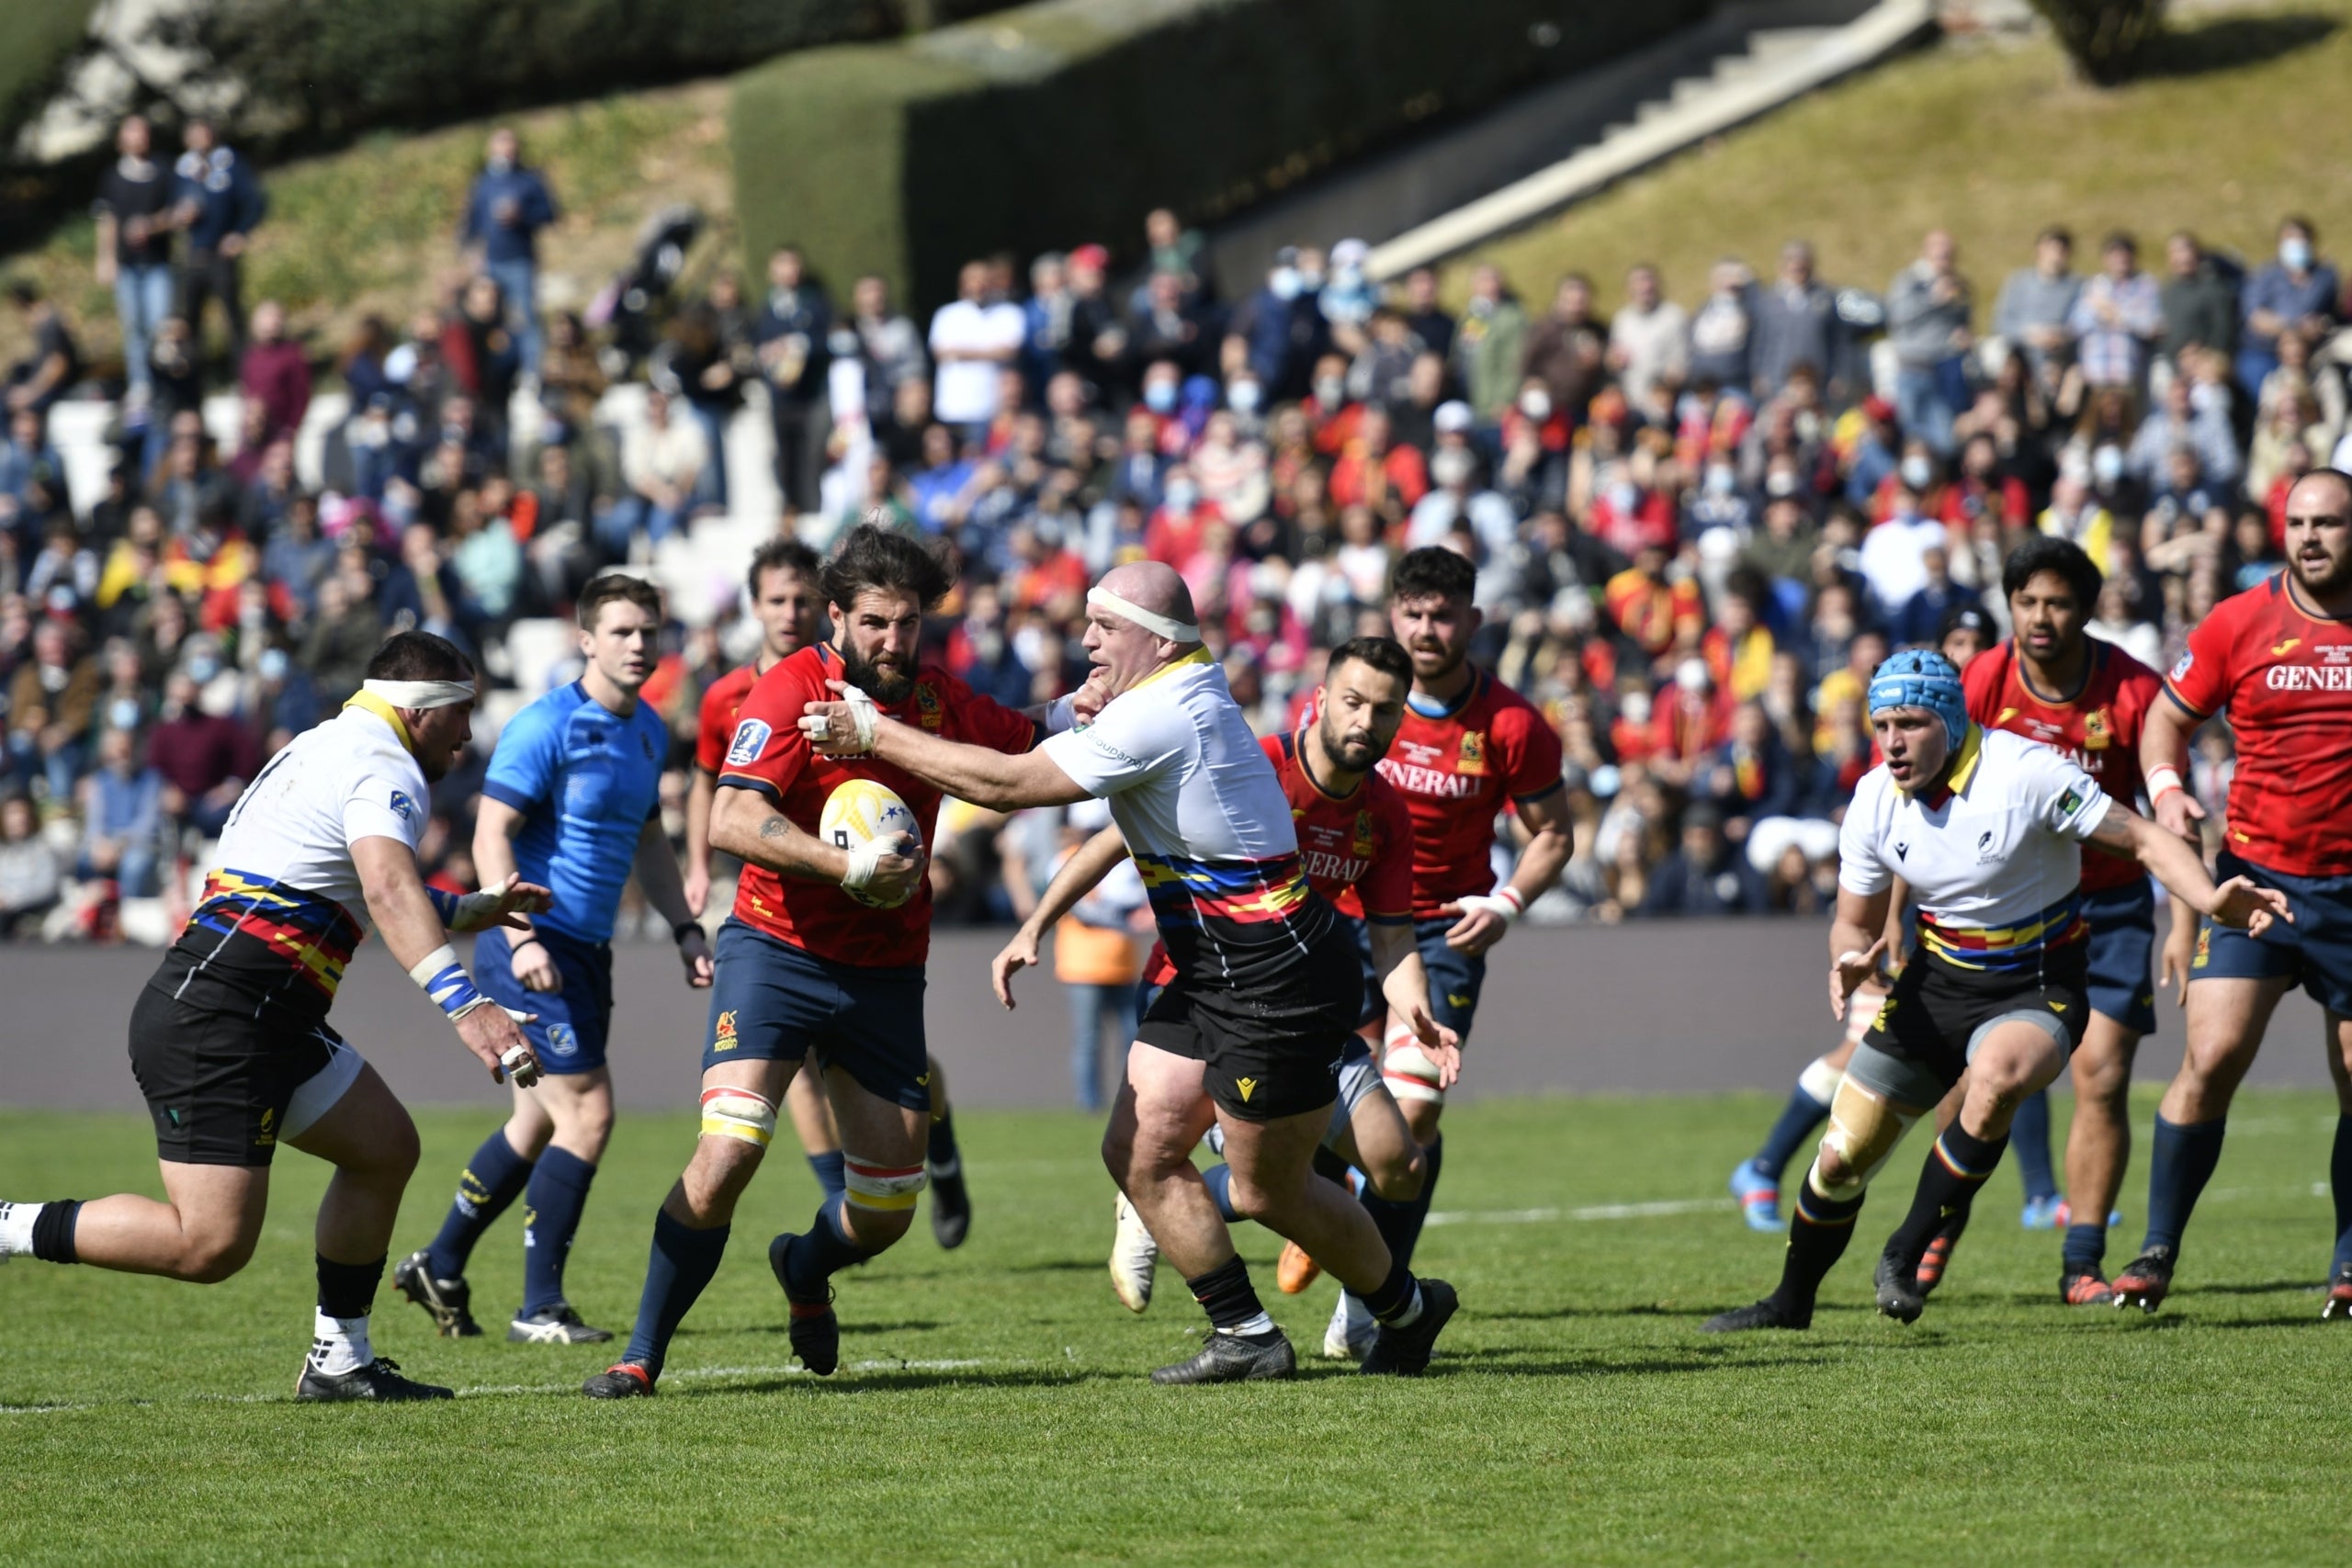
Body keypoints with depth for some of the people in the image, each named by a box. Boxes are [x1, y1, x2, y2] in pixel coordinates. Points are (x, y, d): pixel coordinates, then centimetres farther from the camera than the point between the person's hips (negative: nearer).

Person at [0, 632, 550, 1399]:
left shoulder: (329, 749, 22)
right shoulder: (383, 768, -9)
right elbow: (389, 892, -29)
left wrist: (481, 907, 40)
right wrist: (465, 1005, -40)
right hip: (216, 1020, -11)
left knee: (385, 1146, 15)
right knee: (211, 1243, -17)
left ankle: (340, 1361, 19)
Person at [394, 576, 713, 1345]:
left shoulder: (649, 732, 12)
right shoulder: (546, 727, -14)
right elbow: (491, 834, -17)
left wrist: (685, 928, 14)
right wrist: (522, 938, -26)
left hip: (585, 952, 9)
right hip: (533, 947, -9)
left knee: (539, 1123, 14)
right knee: (588, 1114, -11)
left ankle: (440, 1266, 28)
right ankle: (540, 1307, -4)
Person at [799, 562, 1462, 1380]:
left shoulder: (1161, 715, -23)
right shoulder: (1179, 691, 7)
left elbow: (1008, 783, -22)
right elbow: (1028, 733, 17)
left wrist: (875, 734, -17)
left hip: (1280, 978, -10)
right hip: (1211, 973, 10)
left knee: (1268, 1193, 4)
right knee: (1138, 1151, 5)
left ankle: (1408, 1306, 27)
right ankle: (1245, 1335, 13)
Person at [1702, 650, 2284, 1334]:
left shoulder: (2026, 772, -21)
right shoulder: (1874, 802, -6)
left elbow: (2144, 838, -18)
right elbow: (1855, 920, 7)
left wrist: (2212, 901, -35)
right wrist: (1850, 963, -17)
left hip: (2038, 988, -4)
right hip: (1938, 981, 4)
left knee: (1995, 1076, -38)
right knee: (1841, 1159, 1)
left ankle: (1906, 1256, -21)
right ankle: (1791, 1302, 28)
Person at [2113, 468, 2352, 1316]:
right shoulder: (2239, 623, 0)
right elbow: (2167, 716, 10)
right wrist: (2166, 789, -9)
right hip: (2257, 873, -1)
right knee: (2212, 1058, -13)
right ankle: (2157, 1252, -3)